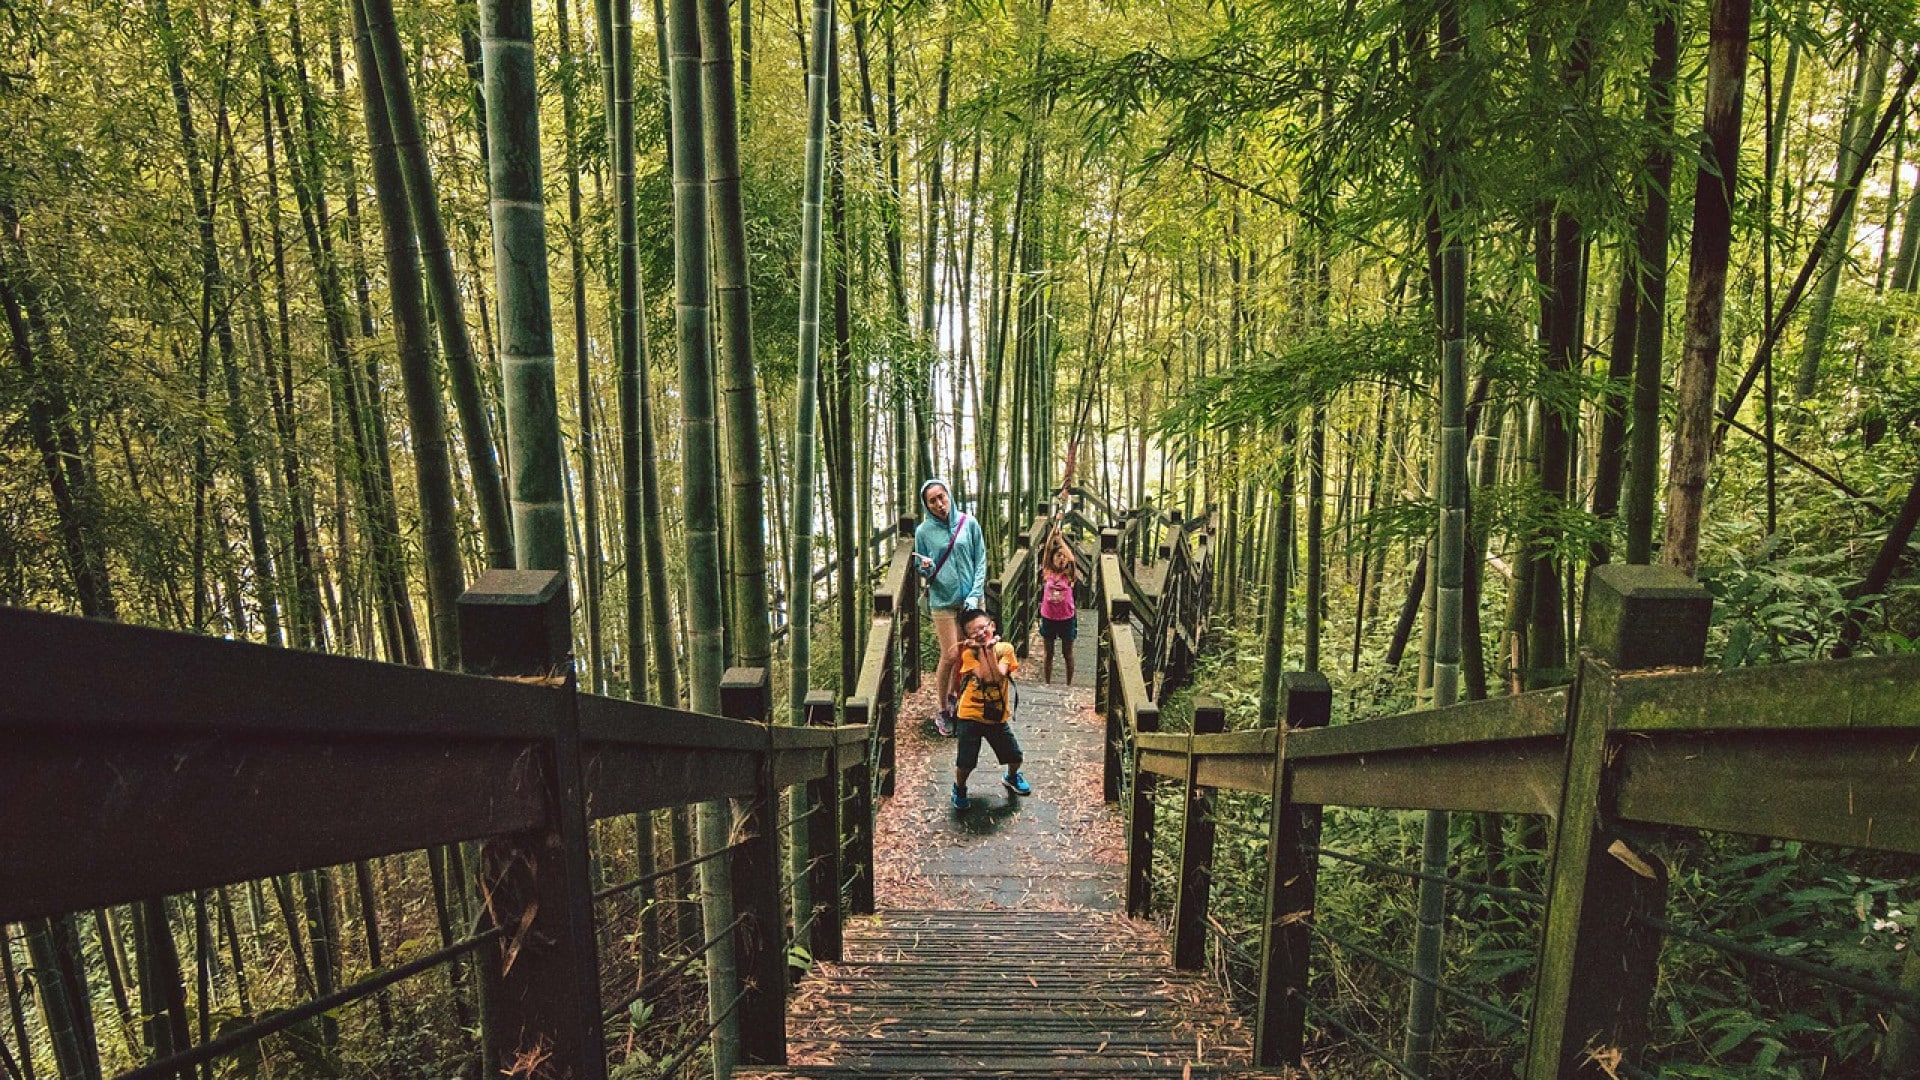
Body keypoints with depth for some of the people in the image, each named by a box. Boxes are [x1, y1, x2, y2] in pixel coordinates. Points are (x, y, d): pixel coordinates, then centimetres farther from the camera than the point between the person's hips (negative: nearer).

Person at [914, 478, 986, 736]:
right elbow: (922, 572, 6)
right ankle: (943, 710, 11)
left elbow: (981, 561, 2)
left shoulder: (968, 524, -1)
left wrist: (975, 595, -7)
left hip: (972, 599, 2)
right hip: (943, 601, -2)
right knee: (950, 655, -5)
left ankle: (954, 696, 30)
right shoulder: (923, 531, -2)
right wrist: (926, 569, -18)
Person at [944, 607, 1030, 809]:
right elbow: (985, 677, -26)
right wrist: (981, 649, -22)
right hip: (971, 716, -2)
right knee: (965, 762, -3)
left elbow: (998, 677, -21)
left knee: (1015, 757, 11)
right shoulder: (968, 654, -11)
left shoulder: (1005, 648, -7)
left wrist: (989, 649, -22)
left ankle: (1011, 777, 45)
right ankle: (959, 788, 29)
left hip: (998, 716, 2)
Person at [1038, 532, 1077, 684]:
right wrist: (1053, 533, -22)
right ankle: (1047, 684, 25)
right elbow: (1047, 550, -12)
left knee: (1068, 653, 12)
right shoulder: (1047, 573, -3)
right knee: (1048, 653, 12)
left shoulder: (1069, 575, -6)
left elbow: (1072, 559, -24)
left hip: (1067, 618, -1)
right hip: (1048, 618, 1)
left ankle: (1069, 684, 25)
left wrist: (1060, 539, -20)